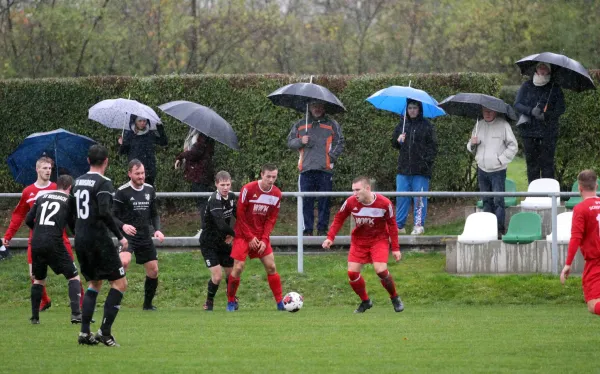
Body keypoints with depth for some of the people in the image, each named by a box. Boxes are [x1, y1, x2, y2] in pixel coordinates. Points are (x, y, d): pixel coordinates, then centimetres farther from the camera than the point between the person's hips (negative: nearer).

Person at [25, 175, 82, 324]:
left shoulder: (42, 197, 16)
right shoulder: (69, 200, 6)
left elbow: (28, 220, 14)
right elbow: (74, 226, 6)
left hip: (36, 243, 4)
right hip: (54, 243, -4)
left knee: (38, 279, 21)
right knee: (73, 277, 6)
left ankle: (35, 317, 19)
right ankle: (76, 313, -8)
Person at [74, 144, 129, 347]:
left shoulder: (78, 182, 11)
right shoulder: (103, 183, -12)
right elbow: (104, 213, -24)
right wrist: (120, 236, -17)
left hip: (80, 239, 8)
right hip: (98, 239, -8)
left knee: (94, 284, 20)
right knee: (119, 283, 0)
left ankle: (85, 332, 10)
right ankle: (105, 332, -9)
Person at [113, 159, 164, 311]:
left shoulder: (150, 190, 8)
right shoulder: (122, 192, -9)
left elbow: (154, 214, 18)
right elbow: (112, 216, -9)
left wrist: (157, 230, 1)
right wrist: (123, 226, -27)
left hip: (145, 236, 6)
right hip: (128, 236, -6)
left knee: (153, 271, 6)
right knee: (124, 262, -30)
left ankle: (148, 304, 25)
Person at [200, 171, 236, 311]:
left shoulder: (231, 196, -1)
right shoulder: (214, 200, -27)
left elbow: (237, 214, 15)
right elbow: (221, 225, -36)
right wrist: (234, 233, -20)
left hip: (223, 241, 7)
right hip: (209, 243, -7)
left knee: (231, 272, 13)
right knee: (217, 275, -14)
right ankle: (209, 303, 8)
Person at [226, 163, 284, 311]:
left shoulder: (276, 194, -3)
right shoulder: (248, 189, -16)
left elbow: (271, 219, 2)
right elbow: (240, 215, -12)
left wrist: (264, 239, -9)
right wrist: (250, 237, -12)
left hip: (261, 236, 4)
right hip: (243, 234, -4)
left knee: (271, 267, -1)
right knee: (238, 268, -10)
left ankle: (280, 303, 6)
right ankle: (231, 302, 6)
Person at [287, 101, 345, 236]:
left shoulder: (332, 125, 11)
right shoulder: (300, 125, 17)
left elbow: (339, 143, 8)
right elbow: (290, 142, 16)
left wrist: (332, 156, -6)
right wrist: (300, 141, -4)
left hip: (325, 169, -1)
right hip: (306, 169, 1)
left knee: (324, 201, -1)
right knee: (306, 201, -2)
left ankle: (322, 229, 5)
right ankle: (307, 229, 2)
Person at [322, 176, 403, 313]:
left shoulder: (384, 203, -21)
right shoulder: (351, 202, -17)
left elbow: (392, 225, -9)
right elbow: (338, 218, -2)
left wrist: (395, 248, -9)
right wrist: (330, 237, -14)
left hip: (379, 239, -3)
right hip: (359, 240, 3)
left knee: (381, 270, -21)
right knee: (352, 272, -7)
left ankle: (395, 298, 5)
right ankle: (365, 301, 17)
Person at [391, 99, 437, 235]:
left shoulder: (427, 126, 1)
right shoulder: (402, 125, 13)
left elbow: (432, 147, 0)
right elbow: (394, 143, 18)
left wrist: (427, 161, -12)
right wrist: (398, 141, -5)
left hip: (421, 170, -4)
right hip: (404, 168, 4)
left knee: (419, 198, -2)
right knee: (401, 198, 4)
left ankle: (419, 225, 2)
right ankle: (399, 225, 9)